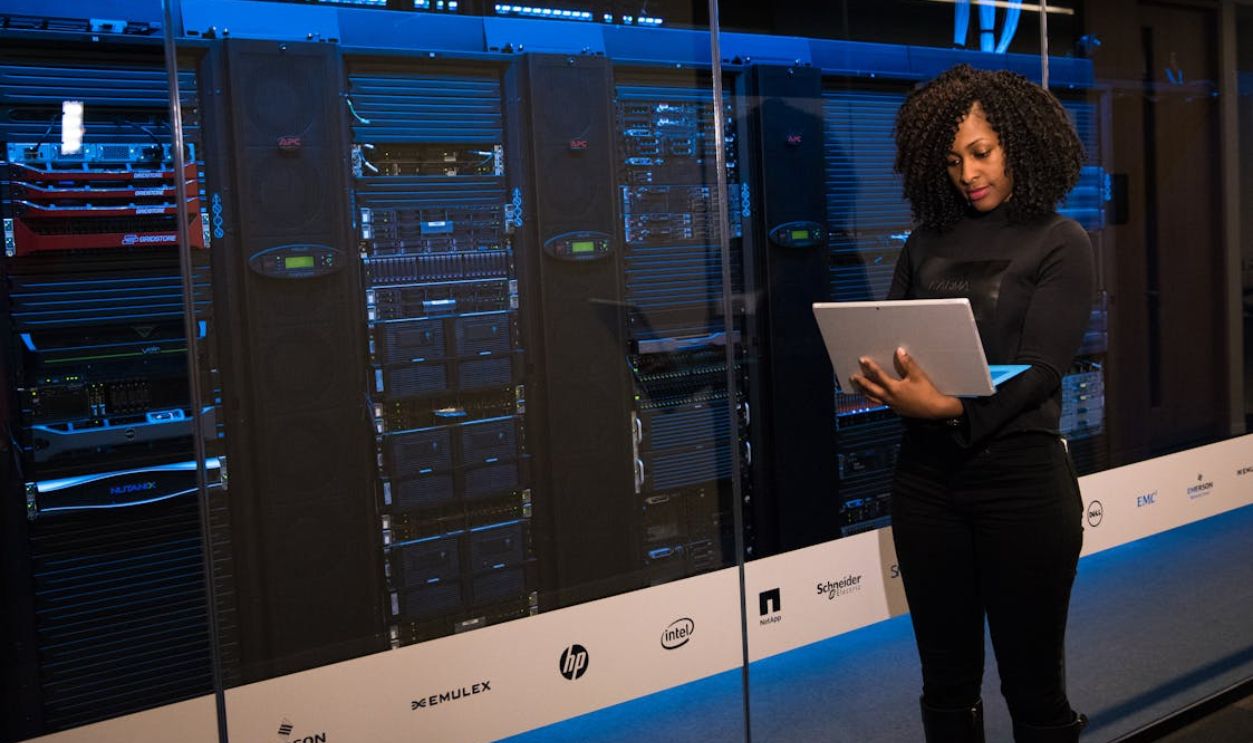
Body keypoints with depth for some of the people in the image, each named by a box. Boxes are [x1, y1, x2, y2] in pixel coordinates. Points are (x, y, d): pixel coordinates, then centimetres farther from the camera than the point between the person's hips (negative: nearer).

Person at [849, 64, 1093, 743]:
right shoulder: (926, 242, 12)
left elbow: (1040, 368, -11)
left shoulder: (1058, 243, 0)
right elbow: (888, 340, 9)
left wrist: (950, 407, -27)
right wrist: (879, 382, -15)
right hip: (926, 474, 4)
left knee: (1032, 685, 6)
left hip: (1020, 475, -4)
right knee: (947, 683, 13)